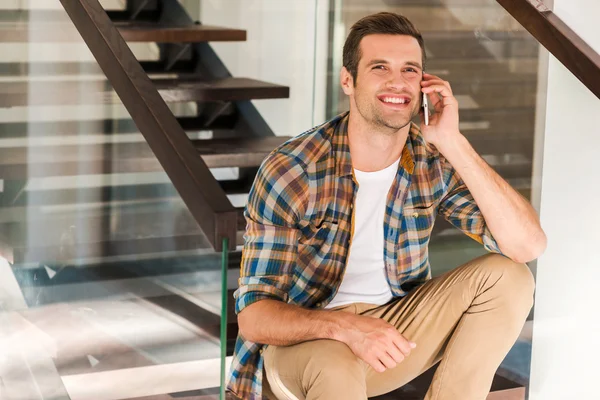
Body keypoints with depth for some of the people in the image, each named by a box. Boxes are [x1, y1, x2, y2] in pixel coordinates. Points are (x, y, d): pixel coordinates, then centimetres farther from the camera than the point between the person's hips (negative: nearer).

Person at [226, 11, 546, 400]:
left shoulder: (434, 164, -9)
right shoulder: (290, 171, -20)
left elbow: (529, 244, -19)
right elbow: (253, 315, -20)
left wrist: (454, 143, -25)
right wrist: (346, 327, -40)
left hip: (392, 327, 5)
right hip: (302, 337, -4)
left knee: (507, 276, -14)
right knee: (337, 368, -39)